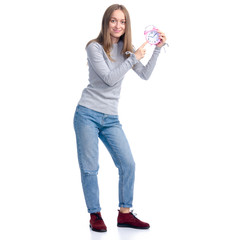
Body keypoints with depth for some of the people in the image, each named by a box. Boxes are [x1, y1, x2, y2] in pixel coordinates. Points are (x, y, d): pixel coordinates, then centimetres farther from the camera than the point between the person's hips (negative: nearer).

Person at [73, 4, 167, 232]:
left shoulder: (125, 49, 12)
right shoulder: (95, 47, -6)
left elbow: (145, 75, 13)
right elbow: (110, 78, -14)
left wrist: (157, 49, 7)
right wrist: (133, 57, -11)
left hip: (110, 119, 5)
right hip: (87, 115, -5)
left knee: (128, 164, -1)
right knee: (89, 168, 0)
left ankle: (125, 214, 12)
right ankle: (95, 215, 14)